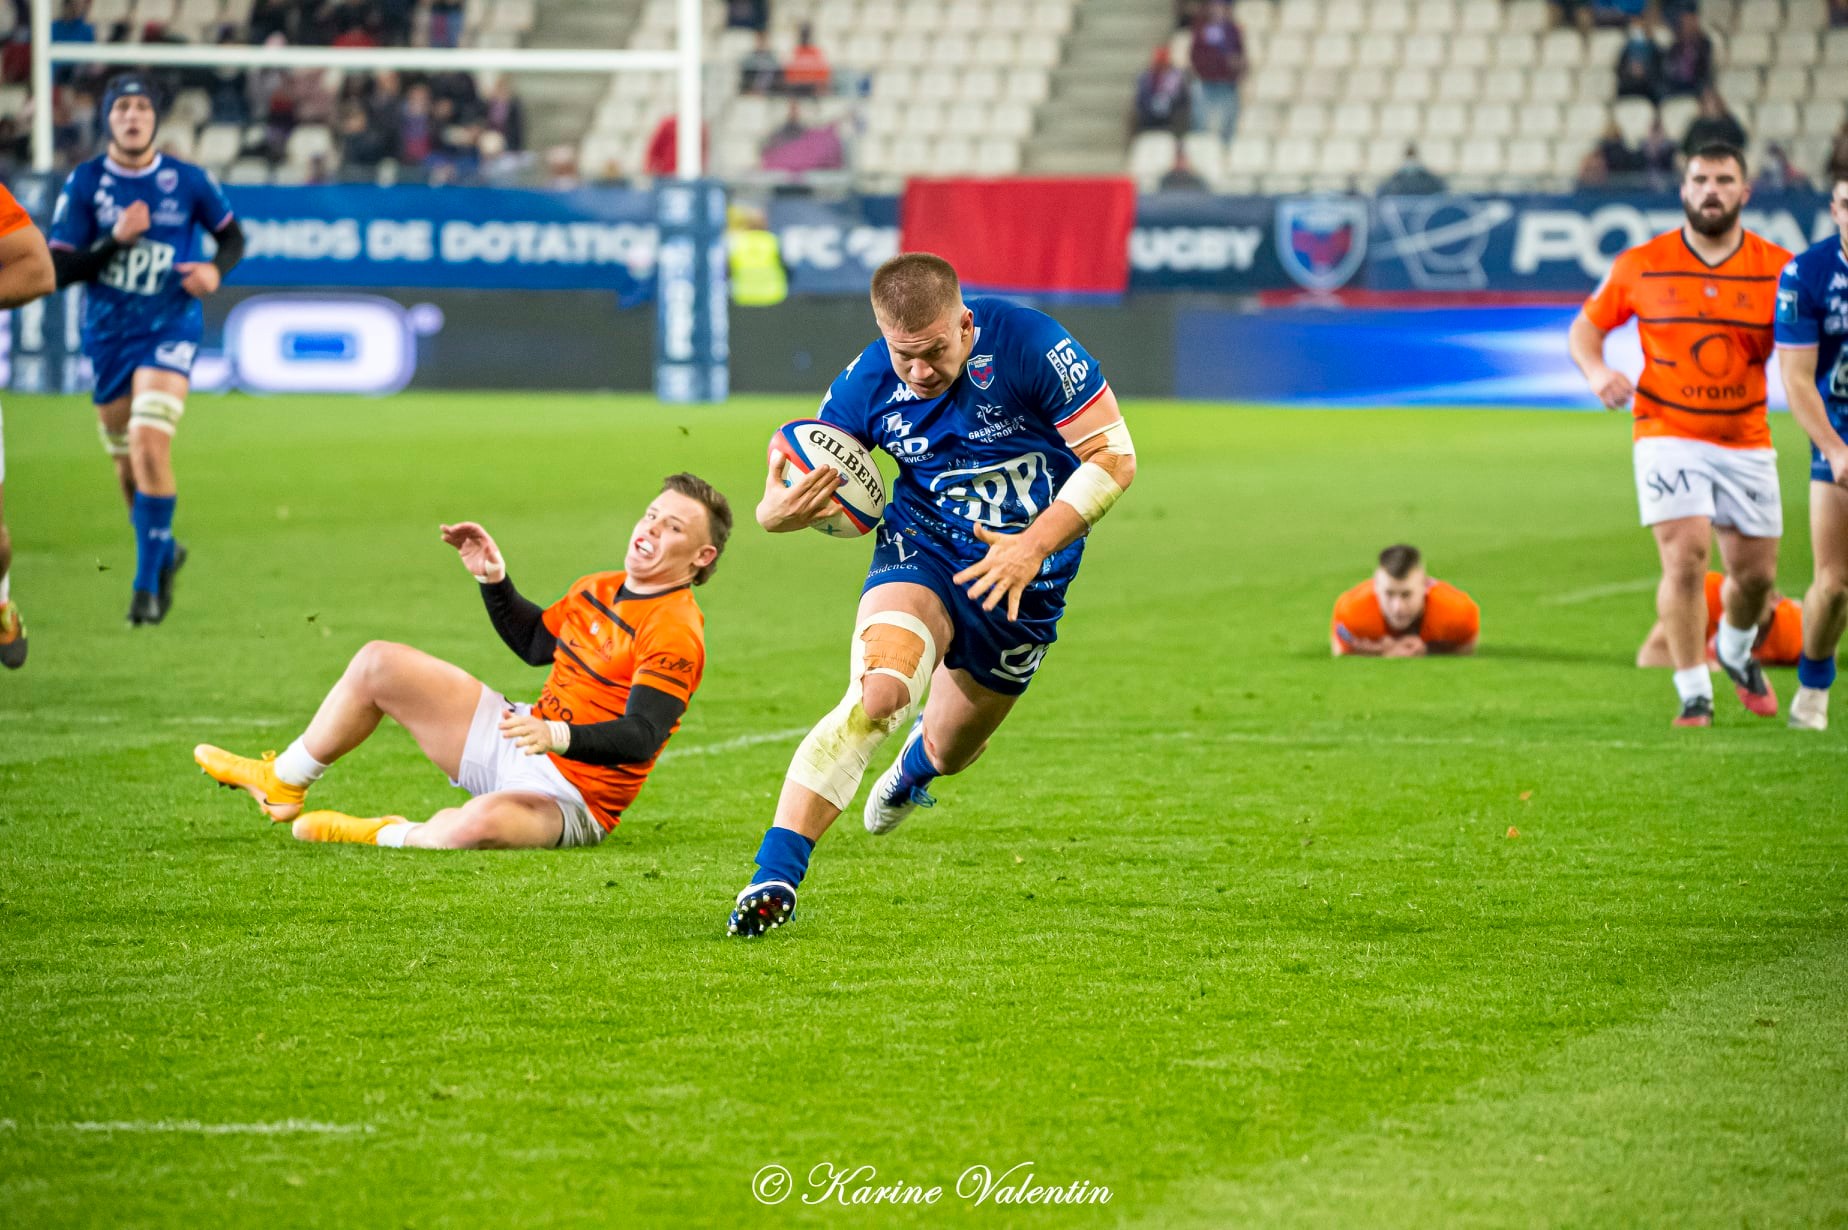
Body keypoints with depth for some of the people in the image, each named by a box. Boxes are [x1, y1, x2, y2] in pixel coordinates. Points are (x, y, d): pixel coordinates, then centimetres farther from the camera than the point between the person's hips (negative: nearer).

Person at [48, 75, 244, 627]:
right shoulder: (84, 182, -3)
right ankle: (164, 551, 38)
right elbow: (58, 269, -6)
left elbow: (232, 235, 12)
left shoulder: (188, 181, -3)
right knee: (129, 467, 10)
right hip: (107, 334, 2)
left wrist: (216, 269, -9)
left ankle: (147, 582, -15)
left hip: (169, 327, -2)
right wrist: (116, 240, -20)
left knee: (150, 444, -22)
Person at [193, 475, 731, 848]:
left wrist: (558, 735, -43)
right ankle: (284, 783, 25)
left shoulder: (676, 632, -19)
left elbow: (641, 738, -29)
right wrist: (493, 578, 14)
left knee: (483, 822, -45)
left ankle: (389, 837, -14)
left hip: (567, 796, -9)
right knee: (378, 663, 10)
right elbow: (533, 641, 28)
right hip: (515, 740, 9)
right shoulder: (599, 590, 9)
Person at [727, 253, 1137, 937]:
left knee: (948, 751, 17)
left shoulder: (1028, 344, -22)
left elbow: (1113, 458, -17)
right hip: (922, 553, -1)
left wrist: (1033, 547, -26)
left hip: (1028, 582, 1)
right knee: (877, 693, -30)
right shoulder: (865, 386, -15)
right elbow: (809, 488, -2)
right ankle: (775, 879, -29)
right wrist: (776, 513, -28)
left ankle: (917, 762, 60)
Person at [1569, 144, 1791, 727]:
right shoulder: (1642, 265, -2)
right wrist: (1597, 371, -12)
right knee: (1685, 554, -17)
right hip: (1668, 435, -2)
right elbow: (1586, 327, 9)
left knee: (1755, 571, 6)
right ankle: (1694, 694, -8)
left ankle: (1736, 652, 40)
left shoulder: (1777, 269, -1)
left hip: (1745, 440, 2)